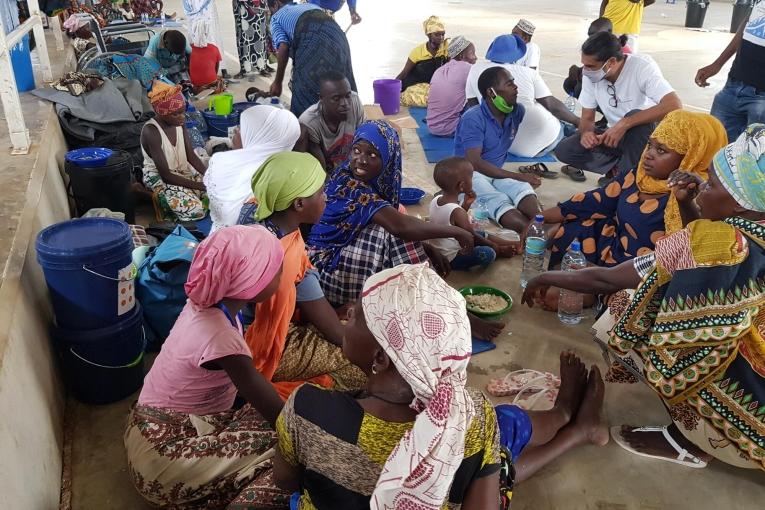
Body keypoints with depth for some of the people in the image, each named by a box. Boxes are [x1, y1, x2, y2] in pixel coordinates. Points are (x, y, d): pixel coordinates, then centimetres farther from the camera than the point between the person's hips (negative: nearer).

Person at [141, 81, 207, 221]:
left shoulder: (179, 123, -4)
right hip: (159, 179, -8)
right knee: (196, 210, -28)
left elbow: (191, 156, -1)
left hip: (183, 171, 8)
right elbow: (166, 175, -26)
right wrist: (200, 186, -28)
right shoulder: (151, 131, -25)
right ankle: (168, 210, 2)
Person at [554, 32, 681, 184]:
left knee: (634, 116, -38)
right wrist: (586, 133, -25)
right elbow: (587, 118, 0)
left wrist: (624, 124, -41)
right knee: (564, 150, -16)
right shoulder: (591, 75, -9)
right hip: (615, 136, 5)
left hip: (647, 136, -4)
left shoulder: (642, 66, -25)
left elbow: (675, 105, -37)